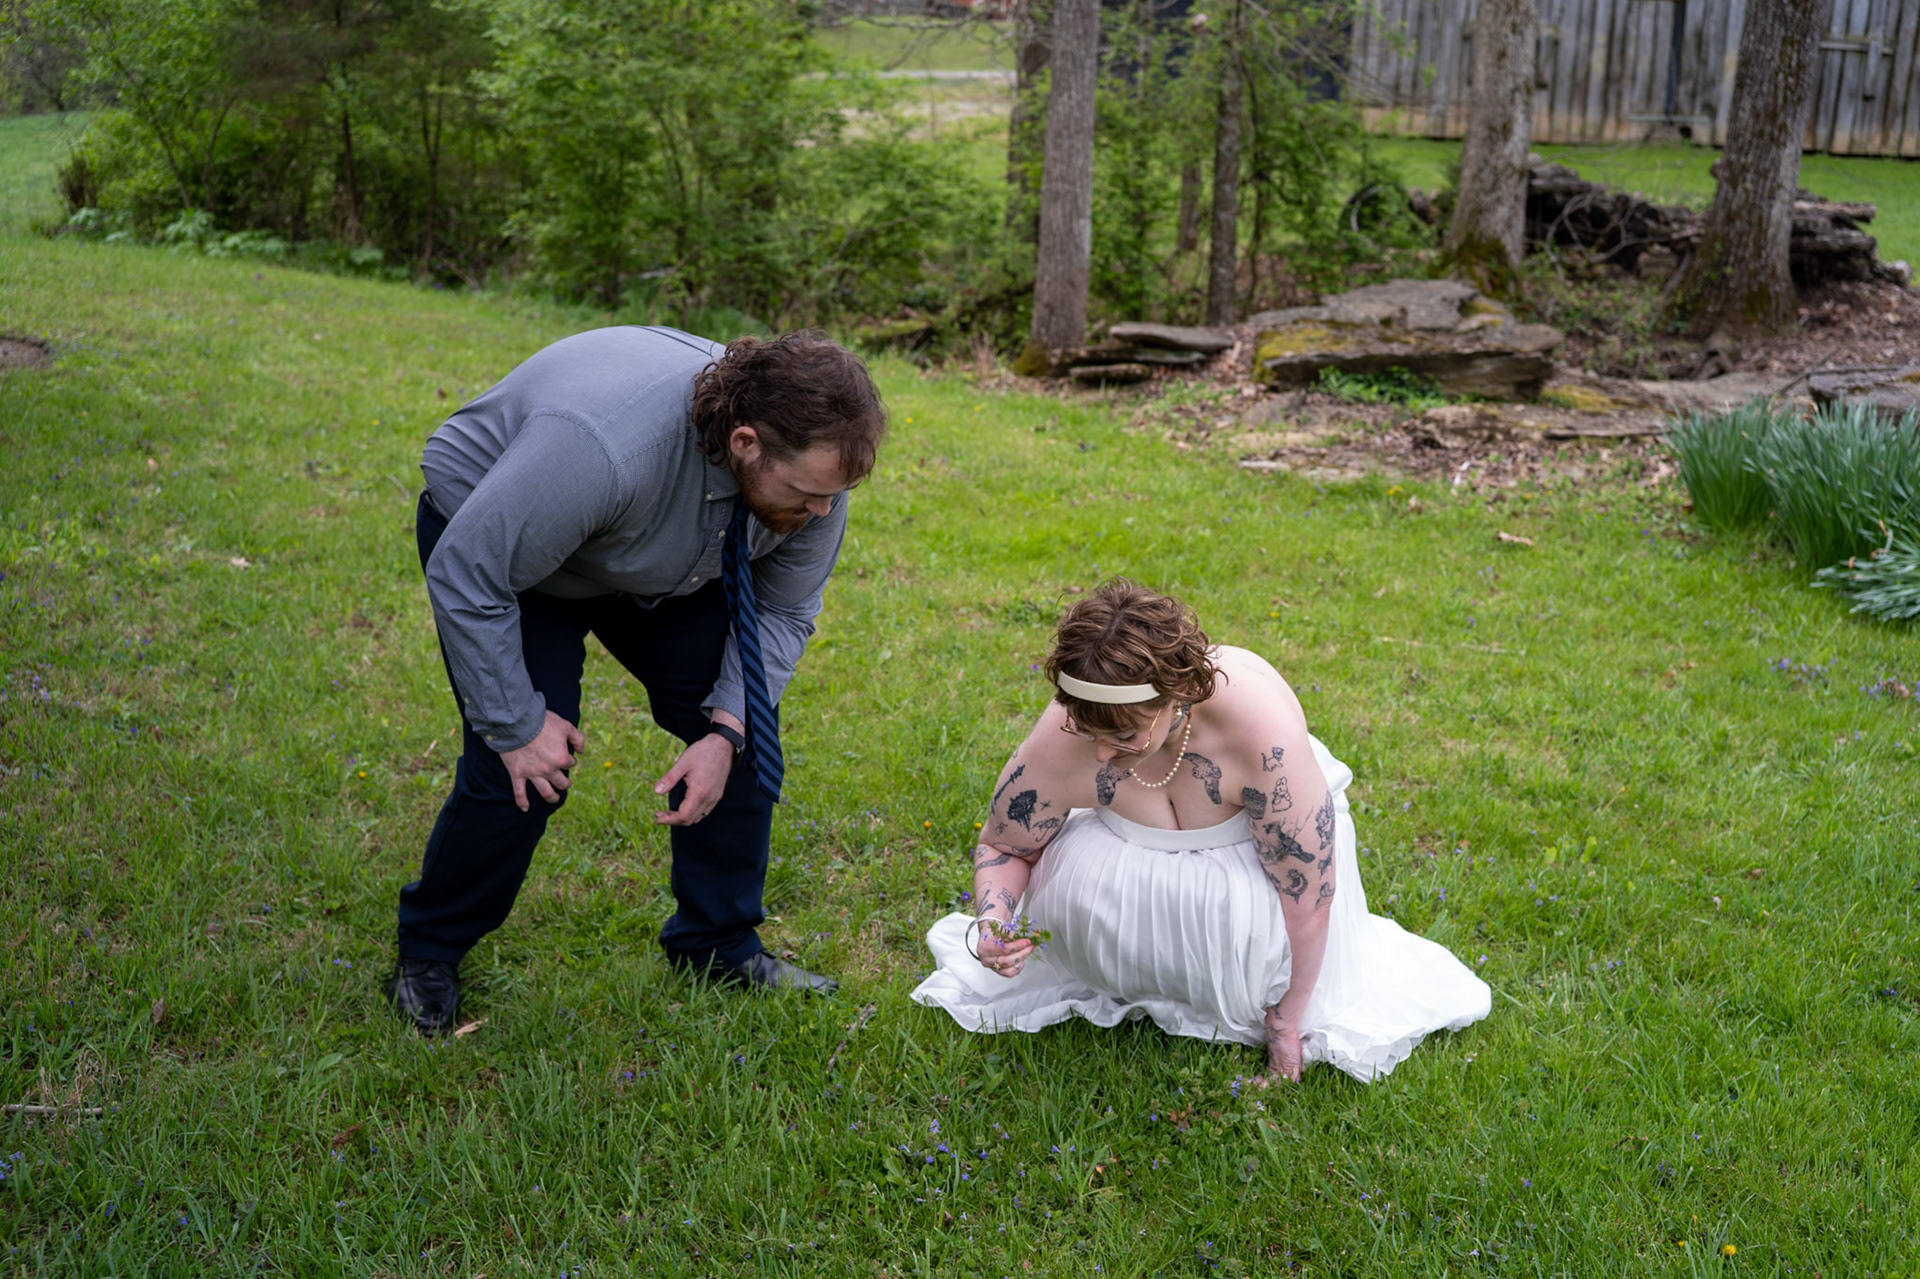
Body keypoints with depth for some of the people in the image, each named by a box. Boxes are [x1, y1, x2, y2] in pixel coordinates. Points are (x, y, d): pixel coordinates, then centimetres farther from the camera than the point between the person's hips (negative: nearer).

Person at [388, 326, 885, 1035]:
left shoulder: (809, 460, -25)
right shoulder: (604, 446, -45)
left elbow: (782, 609, -9)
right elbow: (465, 578, -34)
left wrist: (727, 732, -20)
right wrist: (517, 724, -27)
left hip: (662, 566, 6)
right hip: (493, 532, -5)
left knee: (745, 727, -4)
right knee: (525, 773, -14)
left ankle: (719, 946, 15)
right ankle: (427, 954, 12)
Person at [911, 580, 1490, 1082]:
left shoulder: (1262, 730, -41)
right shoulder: (1062, 745, -30)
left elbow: (1308, 896, -32)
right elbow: (1002, 846, -8)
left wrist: (1285, 1026, -23)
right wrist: (995, 920, -29)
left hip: (1253, 845, -2)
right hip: (1137, 853, 2)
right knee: (1078, 879, -30)